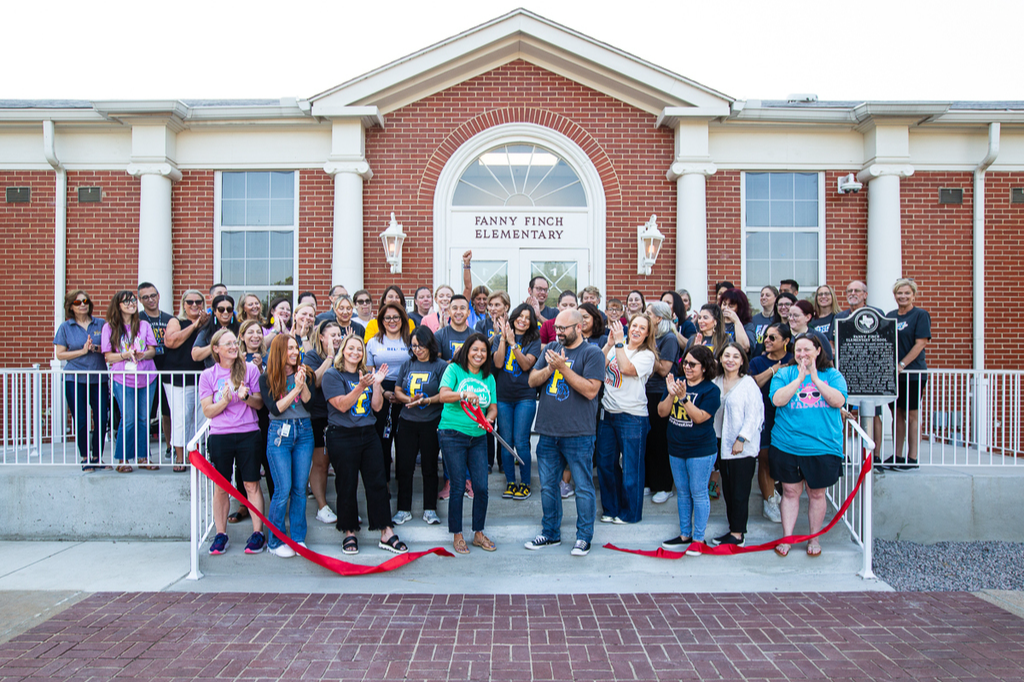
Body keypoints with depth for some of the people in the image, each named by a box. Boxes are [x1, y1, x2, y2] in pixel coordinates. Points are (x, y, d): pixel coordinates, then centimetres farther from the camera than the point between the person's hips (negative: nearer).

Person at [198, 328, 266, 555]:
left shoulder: (249, 369, 3)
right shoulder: (208, 375, 4)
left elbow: (259, 403, 3)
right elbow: (208, 411, 0)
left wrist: (246, 396, -17)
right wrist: (225, 400, -19)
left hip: (248, 434, -1)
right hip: (220, 436, 1)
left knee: (252, 485, 4)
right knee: (221, 487, 7)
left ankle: (258, 533, 11)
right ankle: (220, 534, 19)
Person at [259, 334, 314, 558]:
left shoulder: (304, 374, 8)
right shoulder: (267, 379, 0)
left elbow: (309, 405, -2)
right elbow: (275, 409, -10)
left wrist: (303, 385, -16)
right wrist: (296, 389, -15)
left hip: (304, 432, 3)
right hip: (279, 433, -3)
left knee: (300, 488, 5)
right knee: (283, 489, -4)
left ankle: (298, 538, 16)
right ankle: (275, 541, 9)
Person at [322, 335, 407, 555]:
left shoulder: (367, 375, 14)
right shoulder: (332, 375, -2)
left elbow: (377, 406, 7)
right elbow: (342, 405, -14)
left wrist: (377, 384, -6)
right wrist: (361, 386, -23)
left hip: (369, 435, 4)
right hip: (342, 437, -4)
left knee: (378, 483, 1)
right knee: (347, 486, 3)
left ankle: (386, 534, 6)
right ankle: (349, 533, 18)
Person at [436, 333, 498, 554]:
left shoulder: (488, 377, 12)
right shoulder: (454, 369, -2)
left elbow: (493, 407, 10)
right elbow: (444, 395, -16)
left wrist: (488, 419, -12)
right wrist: (464, 395, -34)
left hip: (478, 437, 4)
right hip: (453, 435, -4)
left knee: (481, 487, 2)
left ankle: (478, 533, 20)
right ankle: (457, 535, 15)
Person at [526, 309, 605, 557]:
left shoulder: (592, 353, -7)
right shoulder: (550, 348, 12)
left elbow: (590, 390, -17)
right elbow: (532, 380, 9)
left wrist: (563, 367, -19)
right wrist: (550, 369, -10)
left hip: (578, 434, -6)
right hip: (548, 432, 6)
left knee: (583, 487, 3)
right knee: (548, 485, 14)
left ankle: (584, 537, 17)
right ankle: (551, 534, 28)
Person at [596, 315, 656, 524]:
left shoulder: (647, 355, -4)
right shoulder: (616, 348, 10)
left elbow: (626, 368, -21)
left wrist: (619, 342, -16)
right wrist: (609, 344, -11)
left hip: (632, 416, -5)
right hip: (607, 412, 5)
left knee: (631, 468, 3)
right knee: (605, 463, 11)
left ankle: (630, 513, 20)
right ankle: (611, 509, 27)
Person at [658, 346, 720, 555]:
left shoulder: (711, 390, -11)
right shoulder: (677, 383, 4)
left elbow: (700, 417, -21)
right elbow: (662, 412, -1)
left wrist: (683, 397, -29)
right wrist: (671, 395, -18)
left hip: (701, 451, -6)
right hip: (676, 449, 6)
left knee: (698, 494, 2)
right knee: (682, 493, 14)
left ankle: (699, 538, 13)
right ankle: (684, 535, 25)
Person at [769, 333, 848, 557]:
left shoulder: (832, 375, 3)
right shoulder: (784, 374, 3)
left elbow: (838, 401, -12)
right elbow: (778, 400, -13)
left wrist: (815, 378, -15)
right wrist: (800, 377, -14)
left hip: (823, 446, 0)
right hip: (787, 445, 0)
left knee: (816, 493, 10)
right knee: (790, 492, 8)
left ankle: (814, 538, 26)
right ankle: (786, 537, 18)